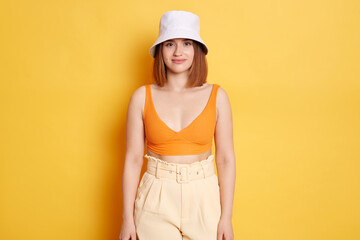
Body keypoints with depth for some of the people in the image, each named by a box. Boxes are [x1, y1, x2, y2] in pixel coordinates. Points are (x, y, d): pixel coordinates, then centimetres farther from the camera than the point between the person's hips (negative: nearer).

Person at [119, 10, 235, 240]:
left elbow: (226, 159, -2)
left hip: (204, 199, 1)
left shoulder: (217, 96, -3)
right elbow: (133, 160, -2)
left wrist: (227, 217, -3)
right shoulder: (142, 97, -3)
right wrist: (127, 218, -2)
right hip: (156, 202, 0)